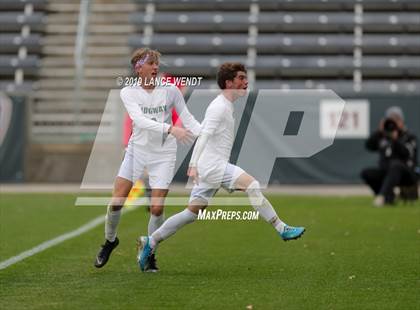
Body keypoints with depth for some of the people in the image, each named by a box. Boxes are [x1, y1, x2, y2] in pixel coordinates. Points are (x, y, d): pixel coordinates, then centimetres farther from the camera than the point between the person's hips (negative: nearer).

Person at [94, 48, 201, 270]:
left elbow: (188, 120, 1)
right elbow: (140, 120, -22)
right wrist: (170, 129, -35)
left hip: (164, 154, 0)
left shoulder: (170, 90, -4)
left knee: (157, 208, -6)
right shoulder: (128, 93, -6)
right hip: (137, 149, 0)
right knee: (116, 201, -5)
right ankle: (110, 240, 23)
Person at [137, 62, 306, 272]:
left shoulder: (226, 105, 19)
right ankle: (282, 229, -17)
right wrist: (194, 165, -28)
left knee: (193, 212, 10)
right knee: (252, 185, -19)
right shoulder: (219, 106, -12)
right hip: (213, 166, -10)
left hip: (210, 168, 10)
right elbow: (204, 135, -21)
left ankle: (150, 242, 14)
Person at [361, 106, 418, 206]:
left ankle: (382, 195, -52)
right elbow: (369, 146, 0)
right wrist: (379, 131, -6)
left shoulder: (410, 137, 5)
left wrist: (395, 139, -22)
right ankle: (389, 196, -10)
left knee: (395, 164, -39)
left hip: (406, 174, -5)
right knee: (366, 173, -20)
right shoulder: (382, 137, 17)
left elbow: (406, 153, -14)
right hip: (385, 172, 5)